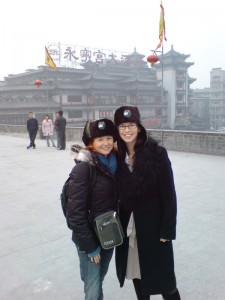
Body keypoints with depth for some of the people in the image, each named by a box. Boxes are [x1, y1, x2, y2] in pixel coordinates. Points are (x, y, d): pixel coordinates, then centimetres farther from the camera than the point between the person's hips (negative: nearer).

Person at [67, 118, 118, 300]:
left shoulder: (113, 162, -1)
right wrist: (89, 245, -16)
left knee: (99, 280, 23)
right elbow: (76, 212, -20)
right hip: (90, 237, -6)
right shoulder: (83, 167, -21)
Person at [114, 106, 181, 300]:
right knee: (136, 274, 19)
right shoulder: (118, 155, 0)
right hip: (128, 226, 5)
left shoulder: (157, 153, -14)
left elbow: (169, 194, -13)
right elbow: (118, 192, 6)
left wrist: (167, 230, -13)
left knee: (162, 277, 6)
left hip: (153, 225, -4)